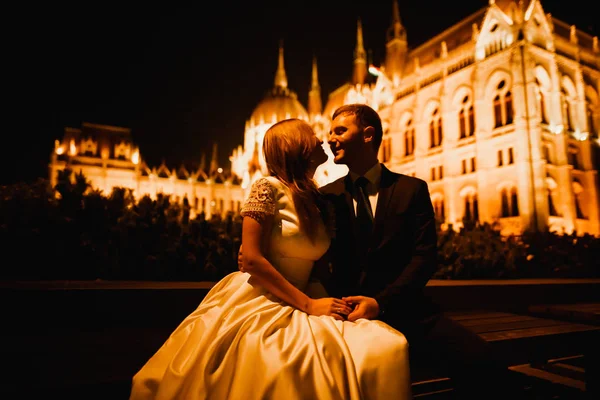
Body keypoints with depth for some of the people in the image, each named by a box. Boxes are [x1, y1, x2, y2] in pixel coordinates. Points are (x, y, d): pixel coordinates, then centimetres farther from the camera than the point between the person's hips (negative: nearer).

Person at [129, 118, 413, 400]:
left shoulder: (318, 200, 13)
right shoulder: (268, 188, -9)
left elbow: (318, 262, 13)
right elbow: (252, 259, -16)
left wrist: (326, 299, -7)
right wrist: (309, 304, -15)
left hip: (293, 312, 6)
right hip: (256, 306, -6)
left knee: (385, 347, -15)